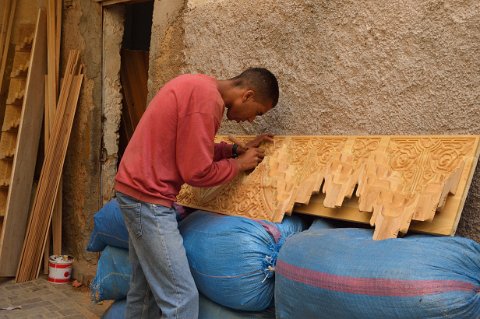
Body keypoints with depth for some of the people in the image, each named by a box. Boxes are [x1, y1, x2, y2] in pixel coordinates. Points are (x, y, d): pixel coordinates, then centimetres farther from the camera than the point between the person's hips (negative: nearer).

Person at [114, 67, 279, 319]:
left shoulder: (198, 86, 12)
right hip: (148, 198, -11)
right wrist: (239, 164, -3)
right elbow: (198, 172, -18)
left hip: (138, 190, 11)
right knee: (182, 299, -7)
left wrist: (236, 150, 11)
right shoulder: (207, 99, -19)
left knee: (144, 290, 18)